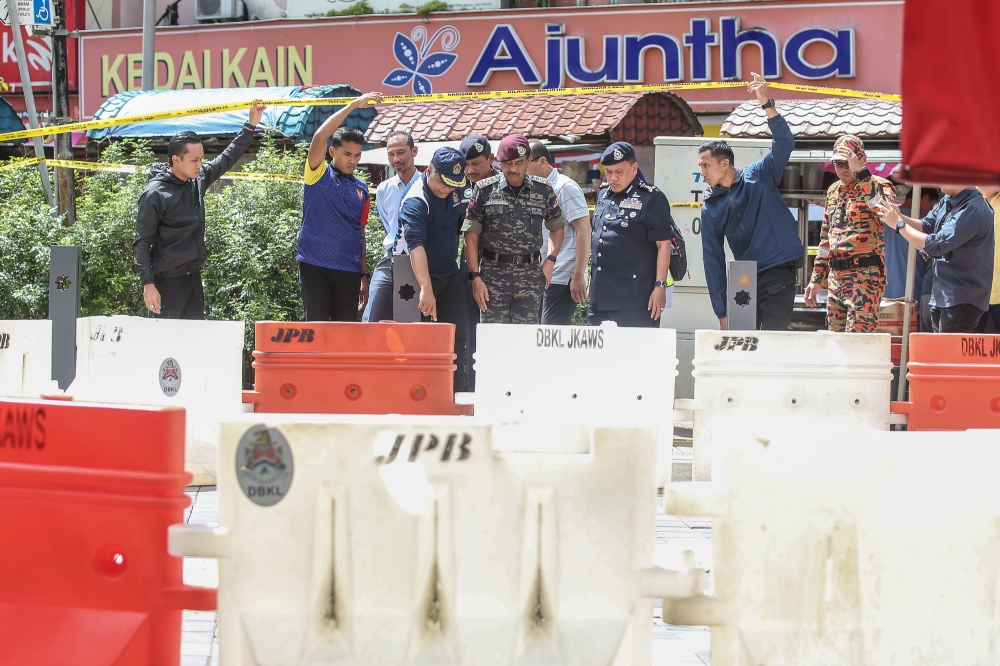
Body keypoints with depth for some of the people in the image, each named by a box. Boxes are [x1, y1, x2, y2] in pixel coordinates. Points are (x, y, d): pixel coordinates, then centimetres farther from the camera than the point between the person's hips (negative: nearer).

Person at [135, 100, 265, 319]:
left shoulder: (198, 180, 6)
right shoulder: (155, 194, -14)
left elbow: (227, 159, 21)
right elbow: (142, 243, -13)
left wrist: (251, 125, 19)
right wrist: (148, 284, -19)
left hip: (193, 277, 8)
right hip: (168, 282, -8)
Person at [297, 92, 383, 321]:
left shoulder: (361, 188, 13)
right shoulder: (318, 175, 1)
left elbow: (360, 233, 16)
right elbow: (320, 137, -15)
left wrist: (364, 276, 12)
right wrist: (354, 105, -17)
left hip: (349, 270, 4)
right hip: (314, 266, -4)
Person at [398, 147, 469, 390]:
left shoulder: (453, 193, 1)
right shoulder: (416, 202, -25)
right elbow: (416, 246, -37)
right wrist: (426, 289, -48)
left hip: (450, 275, 8)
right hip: (423, 278, -7)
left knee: (458, 334, 7)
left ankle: (455, 395, 14)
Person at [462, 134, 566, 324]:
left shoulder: (543, 190, 6)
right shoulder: (485, 190, 1)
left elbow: (557, 227, 18)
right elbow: (471, 236, 1)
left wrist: (550, 260, 3)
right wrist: (475, 277, -5)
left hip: (530, 275, 1)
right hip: (494, 274, -1)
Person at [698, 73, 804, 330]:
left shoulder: (758, 177, 0)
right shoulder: (710, 208, 8)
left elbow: (784, 143, -14)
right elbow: (713, 260, 8)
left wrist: (767, 105, -28)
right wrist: (721, 312, 4)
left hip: (778, 274, -4)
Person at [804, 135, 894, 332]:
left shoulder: (878, 186, -3)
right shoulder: (833, 191, 17)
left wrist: (858, 171, -28)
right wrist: (816, 279, 19)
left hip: (865, 276, -7)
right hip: (836, 276, 7)